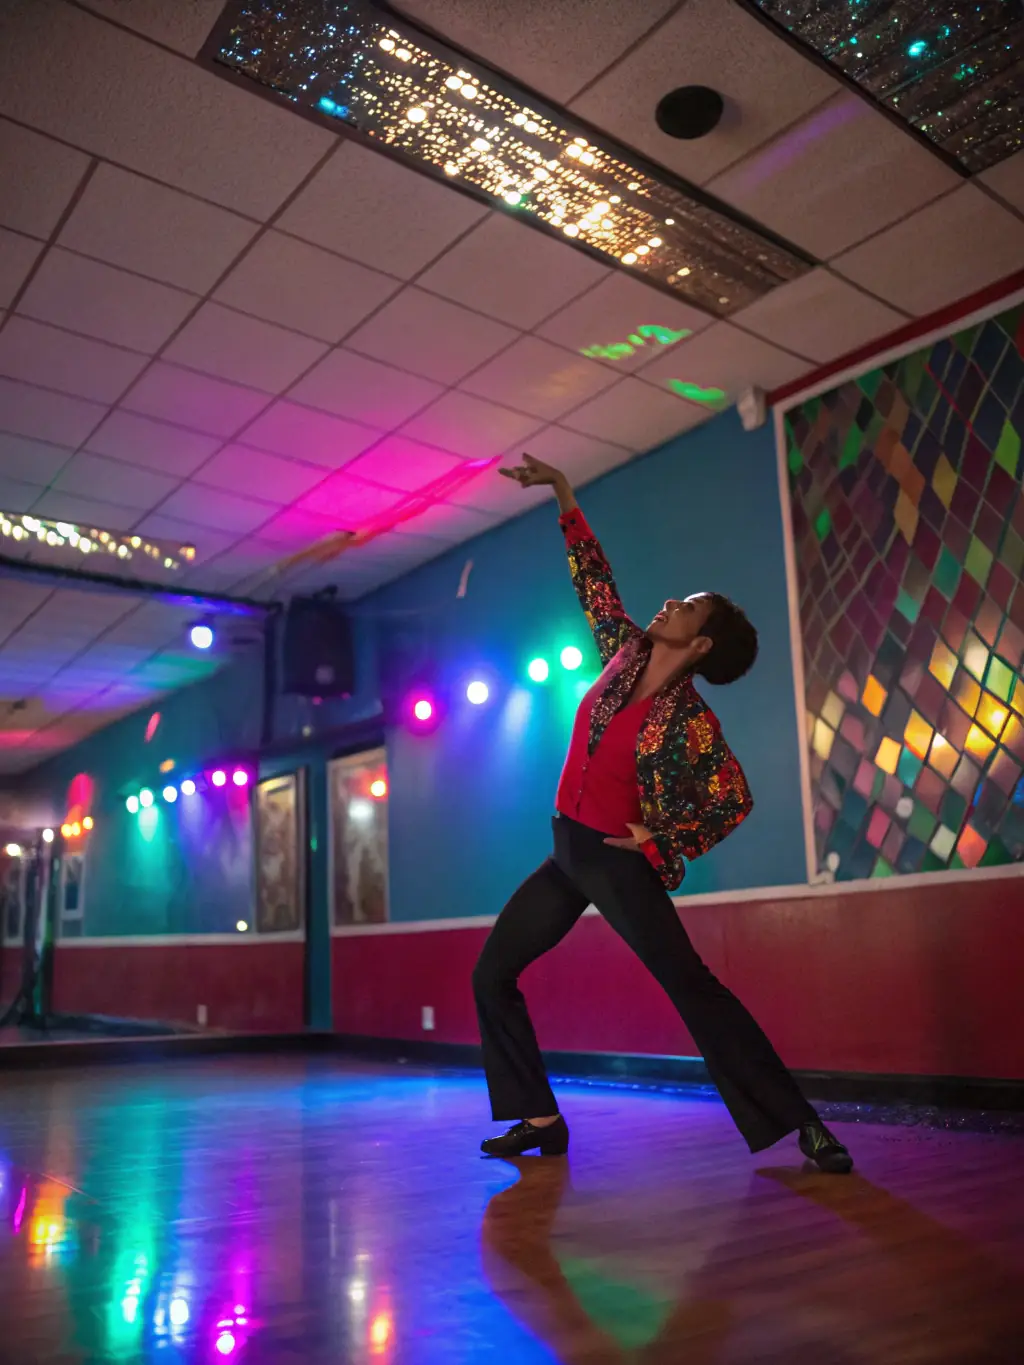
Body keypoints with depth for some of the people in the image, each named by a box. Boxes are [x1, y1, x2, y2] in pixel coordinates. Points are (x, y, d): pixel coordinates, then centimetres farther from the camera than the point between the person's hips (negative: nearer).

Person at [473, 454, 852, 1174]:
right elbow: (593, 579, 8)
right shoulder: (626, 654, 2)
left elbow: (737, 800, -7)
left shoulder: (692, 722, -13)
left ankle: (800, 1123, -3)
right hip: (566, 853, 7)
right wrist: (564, 493, 9)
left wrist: (664, 840, -10)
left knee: (694, 989, -13)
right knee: (492, 974, 6)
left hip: (619, 864, -7)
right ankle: (540, 1119, 15)